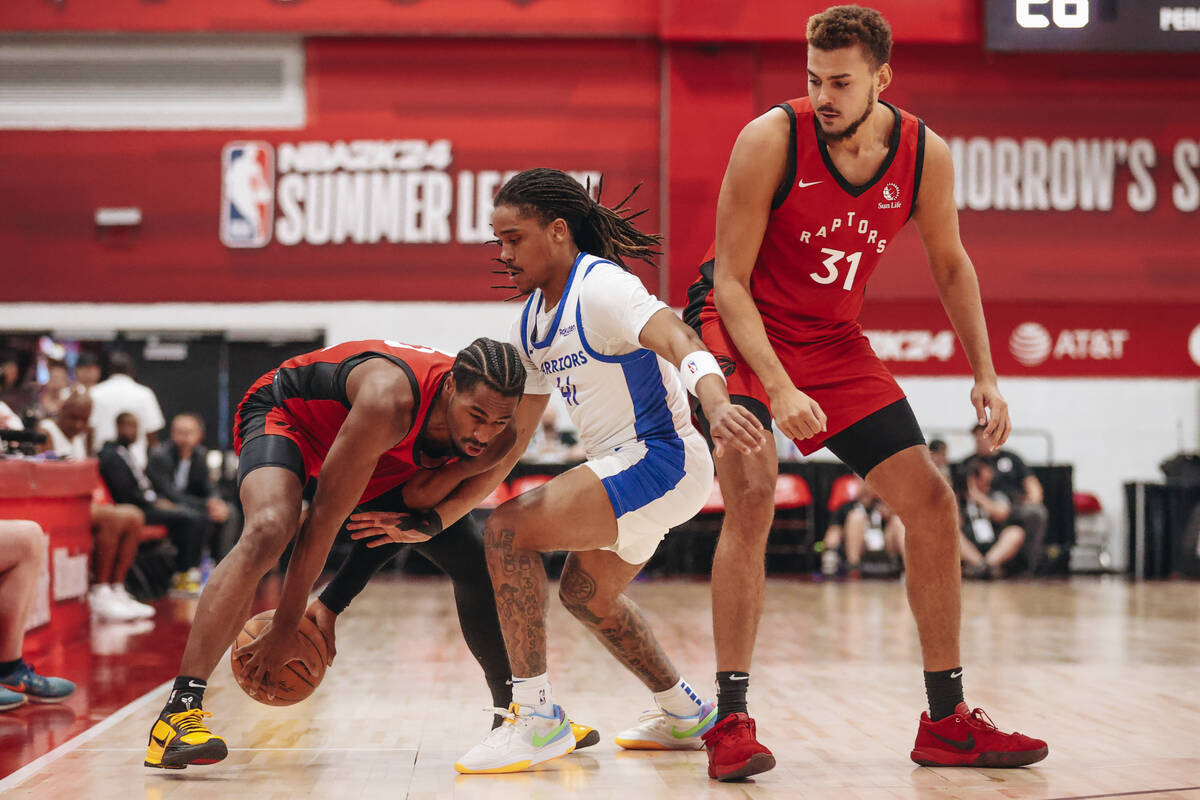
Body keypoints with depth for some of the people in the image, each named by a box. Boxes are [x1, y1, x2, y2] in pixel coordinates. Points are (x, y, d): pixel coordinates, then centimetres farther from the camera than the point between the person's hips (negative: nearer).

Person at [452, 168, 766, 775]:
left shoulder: (600, 287, -16)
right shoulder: (532, 321, 12)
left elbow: (676, 339, -34)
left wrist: (717, 406, -54)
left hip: (659, 458, -10)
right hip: (622, 466, 10)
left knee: (508, 530, -20)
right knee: (585, 594, 26)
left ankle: (537, 718, -16)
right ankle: (685, 714, 40)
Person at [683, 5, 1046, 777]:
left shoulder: (925, 155, -11)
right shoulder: (772, 139, -22)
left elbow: (950, 264, 7)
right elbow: (730, 280, -19)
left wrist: (986, 376, -1)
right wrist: (779, 389, -31)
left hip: (836, 342, 5)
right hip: (743, 332, -5)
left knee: (933, 504, 1)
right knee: (753, 493, -27)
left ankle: (947, 721, 13)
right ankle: (731, 723, -17)